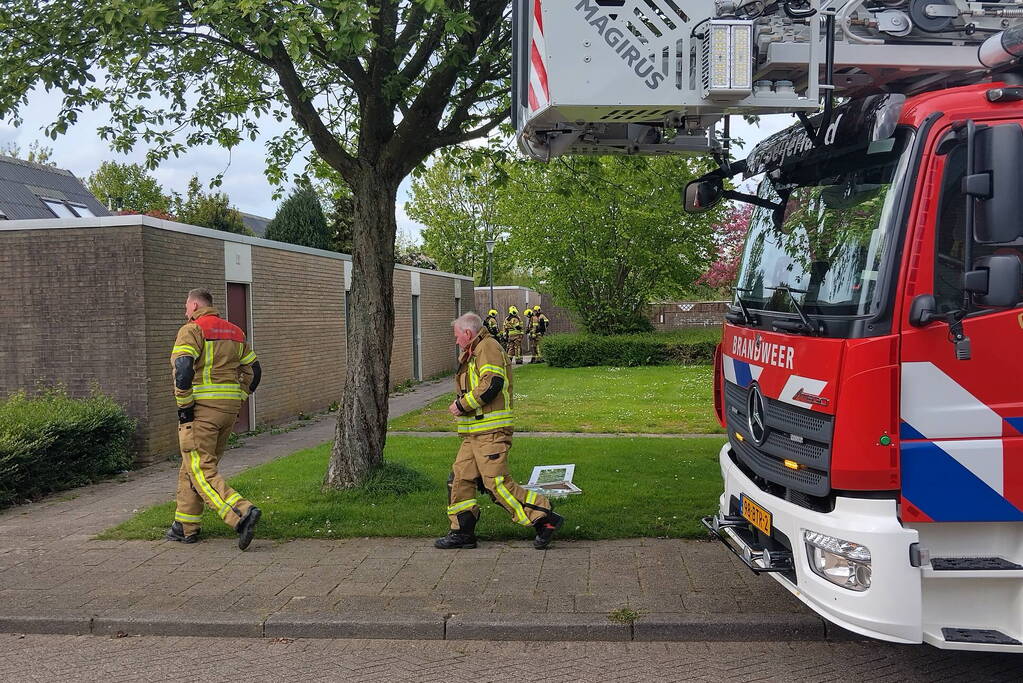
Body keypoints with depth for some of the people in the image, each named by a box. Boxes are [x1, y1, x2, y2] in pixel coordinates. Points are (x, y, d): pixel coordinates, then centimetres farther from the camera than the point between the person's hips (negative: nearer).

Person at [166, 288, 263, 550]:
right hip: (229, 409, 8)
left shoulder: (192, 330, -6)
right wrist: (238, 400, 16)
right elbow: (254, 370, 16)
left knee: (200, 470, -7)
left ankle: (242, 513, -22)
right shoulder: (234, 332, 17)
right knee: (192, 467, 18)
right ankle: (186, 527, 22)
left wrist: (184, 406, -13)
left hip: (201, 409, -8)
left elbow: (183, 368, -21)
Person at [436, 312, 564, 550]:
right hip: (475, 433, 10)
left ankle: (546, 519, -4)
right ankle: (462, 532, 17)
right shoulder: (473, 354, 24)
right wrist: (461, 404, 10)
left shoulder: (488, 347, -9)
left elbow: (492, 383, -21)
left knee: (496, 483, -11)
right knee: (459, 479, 9)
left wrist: (463, 404, -14)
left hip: (490, 432, -10)